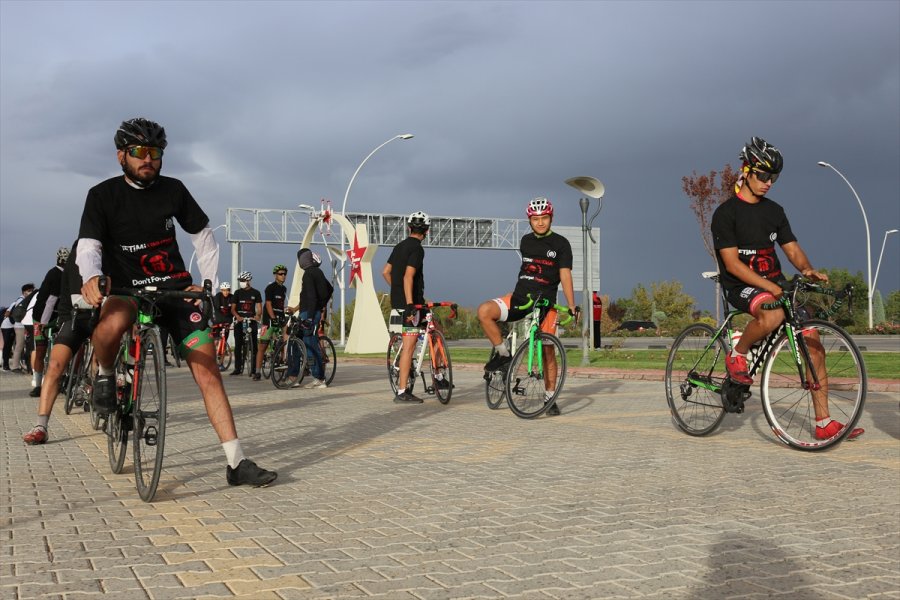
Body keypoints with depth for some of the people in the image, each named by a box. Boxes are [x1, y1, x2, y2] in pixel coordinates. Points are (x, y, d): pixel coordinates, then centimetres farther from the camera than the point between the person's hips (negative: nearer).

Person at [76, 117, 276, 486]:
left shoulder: (173, 190, 3)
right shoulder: (103, 195, -2)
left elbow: (203, 236, 13)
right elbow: (88, 246, -14)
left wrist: (210, 283, 5)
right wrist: (91, 276, -36)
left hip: (176, 289, 2)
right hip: (127, 291, -2)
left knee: (208, 370, -9)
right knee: (112, 324, -40)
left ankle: (236, 463, -6)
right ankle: (105, 376, -4)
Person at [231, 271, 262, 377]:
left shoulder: (256, 293, 5)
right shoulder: (238, 293, 8)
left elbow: (259, 307, 1)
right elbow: (233, 308, 4)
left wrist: (257, 315, -21)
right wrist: (237, 316, -17)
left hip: (252, 321, -1)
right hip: (239, 321, 1)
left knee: (253, 345, -4)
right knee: (238, 345, 0)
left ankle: (254, 368, -2)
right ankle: (237, 368, 4)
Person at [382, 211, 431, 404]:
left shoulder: (400, 246, 15)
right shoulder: (417, 248, -12)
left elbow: (385, 271, 21)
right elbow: (408, 276, -22)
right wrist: (410, 305, -27)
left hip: (398, 302, 9)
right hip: (409, 303, -9)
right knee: (409, 346, -7)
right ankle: (402, 392, -8)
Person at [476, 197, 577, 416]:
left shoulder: (561, 244, -1)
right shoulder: (526, 241, 11)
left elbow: (565, 275, -7)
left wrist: (571, 307, -14)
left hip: (545, 302, -3)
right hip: (520, 297, 3)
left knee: (547, 351, -3)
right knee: (484, 311, -22)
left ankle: (550, 398, 11)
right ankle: (503, 354, -6)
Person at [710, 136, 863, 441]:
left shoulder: (774, 211, 11)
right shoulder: (726, 213, -8)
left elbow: (792, 248, 9)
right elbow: (732, 263, -16)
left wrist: (807, 269, -15)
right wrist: (770, 287, -26)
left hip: (774, 283, 6)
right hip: (742, 287, -6)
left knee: (813, 345, -5)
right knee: (773, 314, -40)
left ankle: (823, 423, 2)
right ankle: (737, 355, -11)